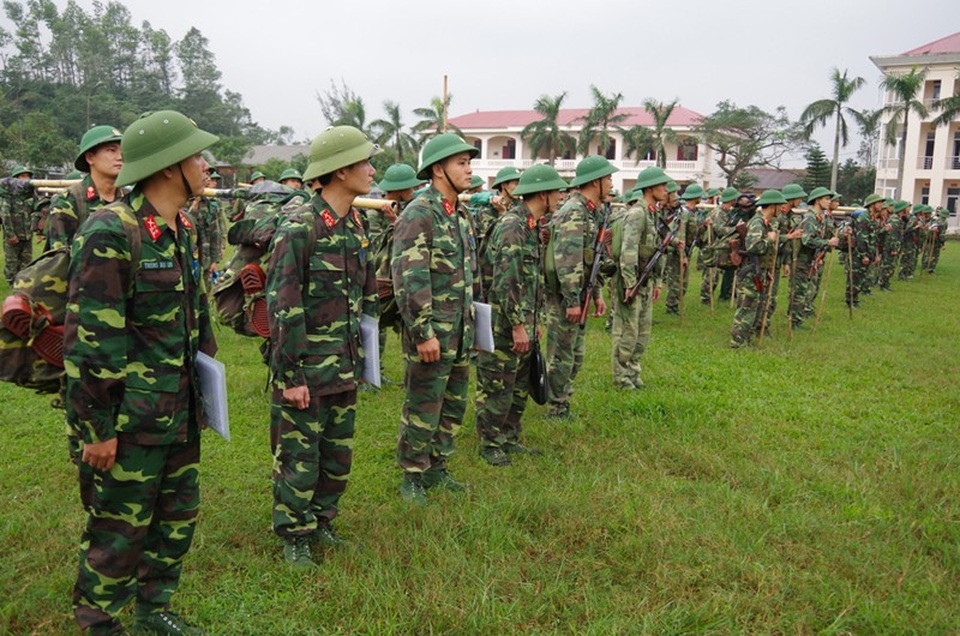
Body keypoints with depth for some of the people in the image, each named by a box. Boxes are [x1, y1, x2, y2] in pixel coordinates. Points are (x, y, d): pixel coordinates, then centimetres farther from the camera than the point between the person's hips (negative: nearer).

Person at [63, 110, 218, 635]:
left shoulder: (182, 229, 8)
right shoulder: (110, 233, -18)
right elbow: (89, 339, -19)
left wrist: (204, 377, 18)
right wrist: (98, 428, -16)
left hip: (181, 411, 8)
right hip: (133, 416, -8)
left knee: (178, 515, 18)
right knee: (121, 525, 8)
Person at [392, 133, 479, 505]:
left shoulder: (462, 215, 13)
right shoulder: (418, 215, -14)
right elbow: (409, 280, -20)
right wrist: (424, 332, -22)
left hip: (461, 332, 9)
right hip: (431, 332, -9)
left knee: (453, 406, 16)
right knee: (422, 408, 2)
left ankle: (437, 468, 32)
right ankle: (412, 478, 18)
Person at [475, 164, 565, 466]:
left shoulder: (531, 225, 13)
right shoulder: (511, 226, -18)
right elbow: (506, 283, -23)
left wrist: (533, 321, 21)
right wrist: (517, 325, -22)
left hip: (522, 324, 10)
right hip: (504, 325, -10)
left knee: (519, 386, 17)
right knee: (496, 387, 2)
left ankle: (510, 438, 30)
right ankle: (490, 444, 15)